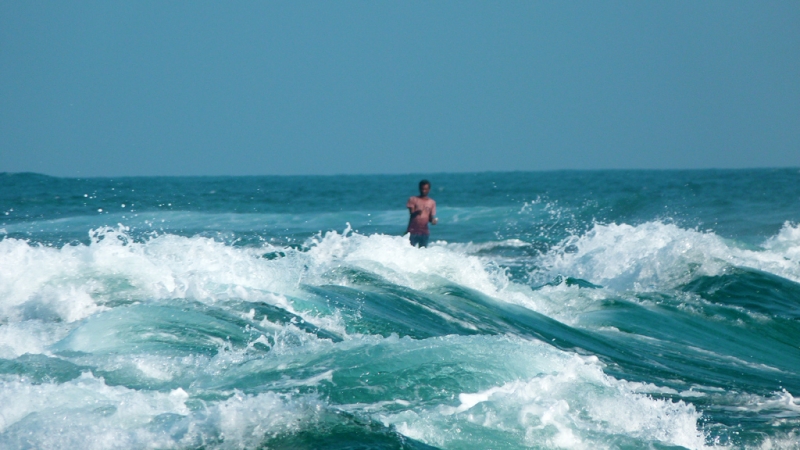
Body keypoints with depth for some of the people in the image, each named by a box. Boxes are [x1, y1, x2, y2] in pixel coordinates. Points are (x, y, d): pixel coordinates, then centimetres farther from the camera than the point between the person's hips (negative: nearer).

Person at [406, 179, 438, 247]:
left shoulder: (432, 202, 9)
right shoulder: (413, 200, 2)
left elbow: (430, 218, 10)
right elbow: (411, 214, -8)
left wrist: (433, 220, -13)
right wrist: (416, 212, -31)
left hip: (424, 232, 2)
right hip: (413, 231, -2)